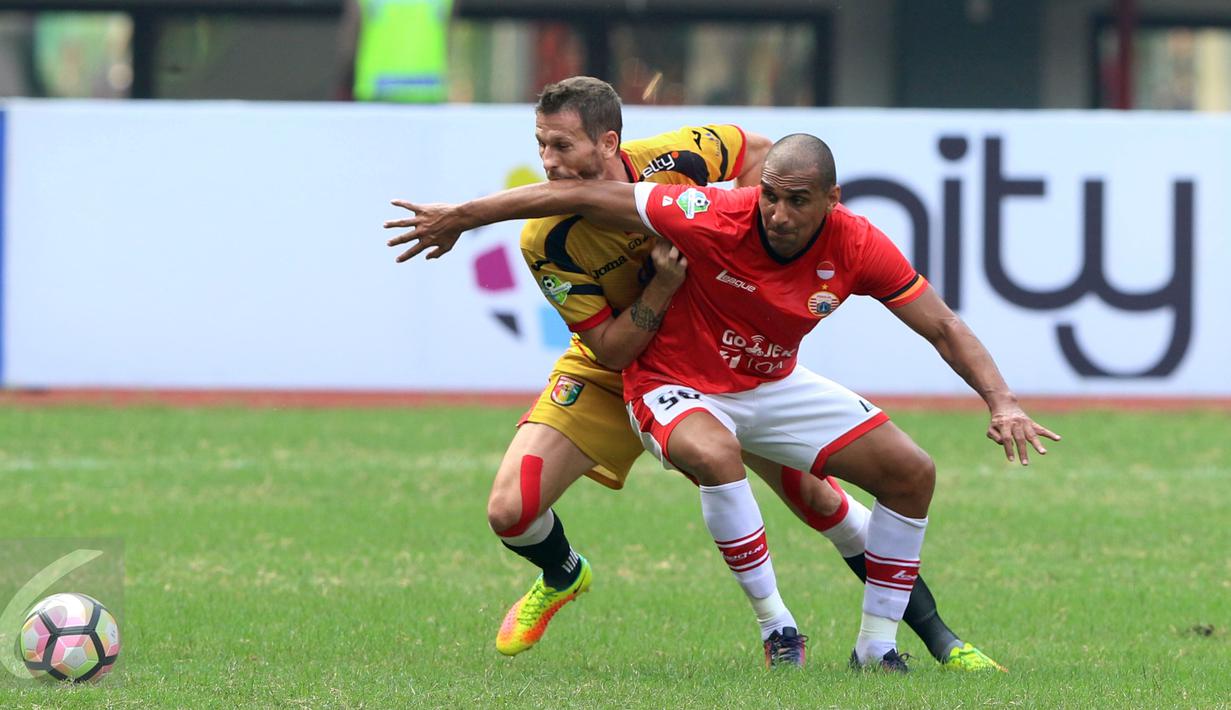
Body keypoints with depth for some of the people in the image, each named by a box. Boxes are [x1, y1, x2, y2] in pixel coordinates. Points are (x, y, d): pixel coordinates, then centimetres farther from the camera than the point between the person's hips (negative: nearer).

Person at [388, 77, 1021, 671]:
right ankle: (562, 578, 25)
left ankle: (935, 634, 14)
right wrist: (662, 286, -37)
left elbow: (759, 152, -3)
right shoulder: (545, 240, -28)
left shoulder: (674, 160, -26)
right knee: (509, 510, -13)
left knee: (811, 493, -1)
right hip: (612, 375, -1)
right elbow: (611, 351, -23)